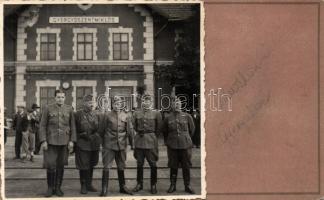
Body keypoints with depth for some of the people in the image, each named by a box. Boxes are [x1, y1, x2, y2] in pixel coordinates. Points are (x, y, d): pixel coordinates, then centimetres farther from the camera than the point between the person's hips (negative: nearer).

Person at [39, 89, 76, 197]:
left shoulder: (69, 109, 6)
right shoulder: (48, 108, 0)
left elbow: (72, 126, 8)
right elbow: (42, 126, -1)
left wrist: (72, 141, 0)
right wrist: (43, 141, -8)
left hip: (64, 142, 2)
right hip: (51, 142, -2)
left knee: (61, 165, 8)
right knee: (50, 165, -3)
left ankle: (58, 187, 20)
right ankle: (50, 188, 14)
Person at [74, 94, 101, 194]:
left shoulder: (96, 115, 9)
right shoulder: (78, 114, -5)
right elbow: (74, 129, -2)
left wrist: (98, 140, 6)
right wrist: (81, 135, -6)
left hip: (94, 144, 5)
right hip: (82, 144, -4)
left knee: (91, 165, 13)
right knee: (83, 166, 0)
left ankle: (89, 184, 25)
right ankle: (83, 185, 13)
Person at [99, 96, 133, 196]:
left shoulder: (126, 116, 3)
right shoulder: (107, 115, -3)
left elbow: (129, 131, 7)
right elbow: (101, 130, 4)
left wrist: (131, 144, 9)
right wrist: (103, 142, 7)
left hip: (121, 145, 3)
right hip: (109, 145, -3)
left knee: (121, 167, 14)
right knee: (106, 167, -3)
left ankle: (122, 187, 27)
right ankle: (104, 189, 3)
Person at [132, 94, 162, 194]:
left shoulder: (156, 113, -3)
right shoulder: (136, 113, 4)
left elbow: (159, 128, 5)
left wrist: (152, 136, 9)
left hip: (151, 142, -2)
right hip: (139, 141, 2)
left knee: (153, 164, 2)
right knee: (139, 164, 9)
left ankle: (153, 185, 13)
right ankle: (139, 184, 21)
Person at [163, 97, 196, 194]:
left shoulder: (187, 116, 1)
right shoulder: (168, 118, 1)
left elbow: (192, 129, 13)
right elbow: (165, 132, 15)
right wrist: (168, 141, 17)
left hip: (185, 145, 0)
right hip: (172, 146, 0)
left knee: (186, 167, 6)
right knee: (173, 167, 7)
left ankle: (187, 186, 18)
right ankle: (172, 185, 19)